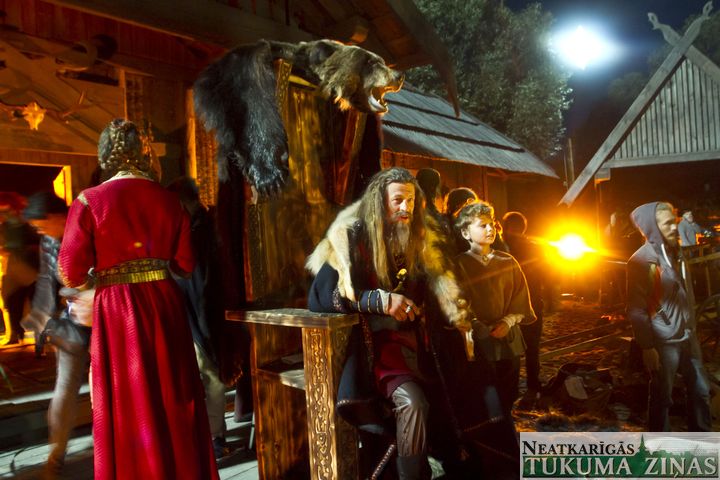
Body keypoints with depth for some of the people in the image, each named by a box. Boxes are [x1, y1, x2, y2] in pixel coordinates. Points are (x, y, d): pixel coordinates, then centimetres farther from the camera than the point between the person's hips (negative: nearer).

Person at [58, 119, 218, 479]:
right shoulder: (168, 199, 3)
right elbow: (184, 264, 7)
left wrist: (101, 268, 13)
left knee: (127, 408, 9)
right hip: (166, 306, 3)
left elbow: (71, 274, -7)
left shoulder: (89, 202, -6)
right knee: (174, 401, 15)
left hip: (118, 311, -3)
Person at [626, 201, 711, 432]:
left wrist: (691, 330, 16)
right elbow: (636, 309, -16)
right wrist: (647, 347, -18)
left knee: (700, 389, 15)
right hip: (663, 342, -7)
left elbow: (687, 296, 17)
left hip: (687, 337, 7)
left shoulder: (676, 253, 9)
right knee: (662, 395, 5)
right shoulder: (642, 260, -15)